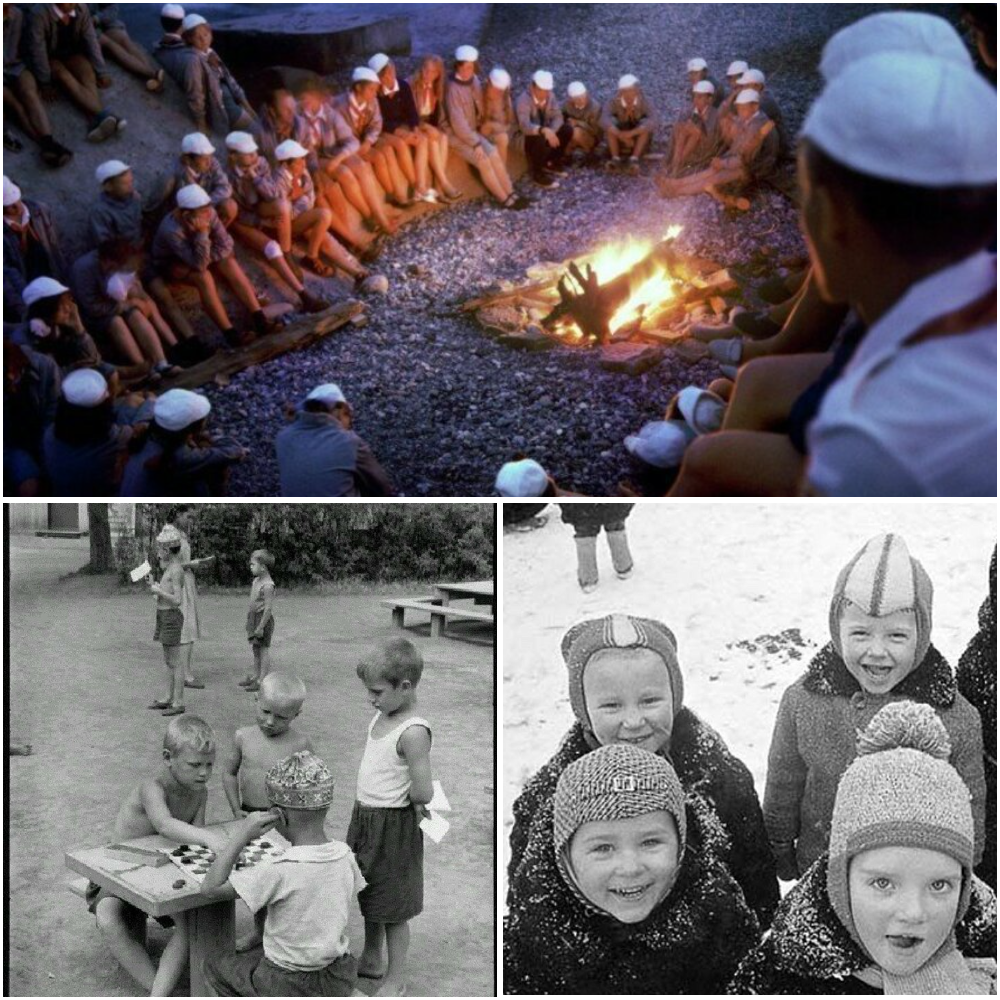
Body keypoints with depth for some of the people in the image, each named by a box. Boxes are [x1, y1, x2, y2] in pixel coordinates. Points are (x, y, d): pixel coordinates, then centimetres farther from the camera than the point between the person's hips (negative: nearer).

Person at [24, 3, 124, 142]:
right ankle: (103, 116, -50)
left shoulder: (81, 8, -13)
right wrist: (45, 83, -23)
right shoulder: (38, 14, -26)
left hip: (72, 55, 4)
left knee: (88, 72, -27)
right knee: (64, 77, -32)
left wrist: (101, 72, -17)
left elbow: (91, 40, -13)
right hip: (49, 59, -4)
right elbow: (37, 49, -24)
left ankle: (96, 121, -47)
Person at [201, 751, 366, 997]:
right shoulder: (345, 856, -10)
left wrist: (240, 837, -21)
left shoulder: (280, 873, -28)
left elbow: (210, 889, -24)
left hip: (290, 986, -5)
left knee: (214, 965, 21)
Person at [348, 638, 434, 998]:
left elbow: (423, 793, -28)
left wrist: (408, 800, -9)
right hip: (366, 817, 9)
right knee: (369, 897, 25)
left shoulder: (413, 732, -26)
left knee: (393, 907, 7)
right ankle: (371, 959, 44)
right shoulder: (381, 718, 1)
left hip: (393, 826, -9)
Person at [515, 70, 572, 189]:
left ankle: (551, 163, 4)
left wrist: (551, 132, -32)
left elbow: (558, 117, -11)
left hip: (543, 133, 6)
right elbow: (524, 125, -39)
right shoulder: (524, 100, -27)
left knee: (567, 130, -12)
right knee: (540, 139, -37)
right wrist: (544, 130, -55)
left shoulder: (550, 96, -9)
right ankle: (538, 174, -16)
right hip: (524, 137, -6)